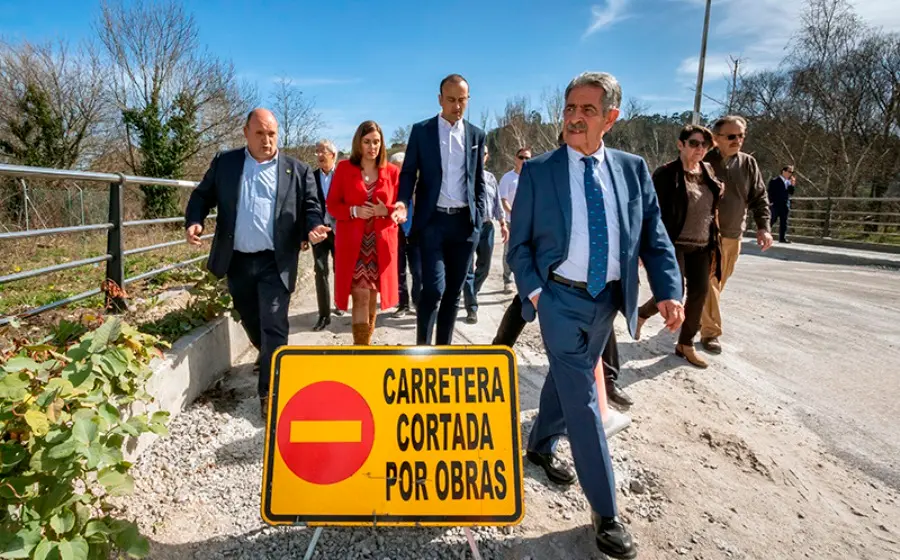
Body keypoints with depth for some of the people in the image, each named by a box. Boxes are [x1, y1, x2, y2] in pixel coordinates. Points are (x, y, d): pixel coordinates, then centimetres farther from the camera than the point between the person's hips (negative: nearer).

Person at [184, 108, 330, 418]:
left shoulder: (298, 170, 2)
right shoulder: (224, 162, 7)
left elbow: (310, 207, 3)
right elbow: (203, 195, 11)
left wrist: (314, 227, -18)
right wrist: (194, 221, -9)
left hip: (275, 262, -3)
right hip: (237, 261, 3)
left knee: (273, 327, -5)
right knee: (251, 321, 19)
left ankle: (269, 391, 2)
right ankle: (267, 357, 47)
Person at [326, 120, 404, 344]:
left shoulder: (392, 171, 5)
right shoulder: (344, 168, 1)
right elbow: (331, 205, 2)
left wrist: (386, 210, -14)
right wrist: (354, 211, -16)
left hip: (381, 244, 2)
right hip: (353, 244, -2)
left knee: (373, 297, 12)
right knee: (360, 297, -8)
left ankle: (364, 344, 28)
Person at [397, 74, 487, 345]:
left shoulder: (476, 134, 11)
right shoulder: (421, 130, 4)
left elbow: (479, 181, 13)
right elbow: (408, 172, 3)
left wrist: (479, 218, 5)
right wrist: (404, 201, -15)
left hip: (465, 222, 3)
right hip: (432, 220, -2)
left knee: (454, 291, 8)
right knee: (434, 288, -11)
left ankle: (443, 348, 20)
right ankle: (422, 347, 6)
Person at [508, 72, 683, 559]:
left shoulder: (634, 169, 3)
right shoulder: (538, 171, -4)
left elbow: (654, 237, 2)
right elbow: (519, 243, -1)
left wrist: (669, 291, -10)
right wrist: (533, 291, -12)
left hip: (607, 300, 4)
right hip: (561, 299, -3)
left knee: (565, 380, 21)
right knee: (582, 400, -3)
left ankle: (541, 446, 47)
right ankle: (605, 513, 10)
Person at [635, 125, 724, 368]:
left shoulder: (708, 171, 11)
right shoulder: (666, 173, -9)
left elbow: (712, 210, 18)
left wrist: (714, 244, 10)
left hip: (701, 246, 7)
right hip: (673, 244, -7)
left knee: (699, 293, 6)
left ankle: (685, 345, 20)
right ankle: (642, 314, 21)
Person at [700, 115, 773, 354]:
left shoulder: (749, 163, 6)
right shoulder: (704, 161, -9)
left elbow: (759, 197, 8)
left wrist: (763, 227, -3)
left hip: (733, 236, 6)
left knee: (718, 283, 16)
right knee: (709, 283, -5)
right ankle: (710, 332, 4)